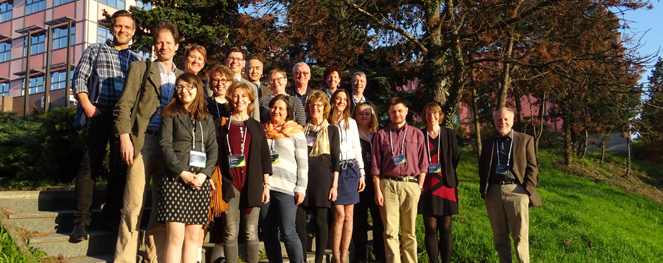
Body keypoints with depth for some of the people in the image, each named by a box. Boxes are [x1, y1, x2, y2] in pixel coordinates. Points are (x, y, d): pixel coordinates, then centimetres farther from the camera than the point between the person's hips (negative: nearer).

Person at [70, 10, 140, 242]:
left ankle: (112, 215, 15)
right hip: (98, 115, -2)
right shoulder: (95, 50, 13)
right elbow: (79, 78, 5)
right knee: (89, 166, -5)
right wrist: (87, 105, -8)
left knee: (120, 168, 4)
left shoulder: (136, 60, 17)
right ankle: (81, 221, -2)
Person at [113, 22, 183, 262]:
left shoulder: (182, 77, 17)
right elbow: (123, 106, 1)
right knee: (134, 207, -4)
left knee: (163, 207, 6)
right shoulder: (140, 68, 8)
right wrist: (125, 138, -11)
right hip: (143, 141, -3)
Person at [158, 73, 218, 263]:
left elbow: (213, 149, 8)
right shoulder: (170, 114, 6)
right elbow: (165, 145, -3)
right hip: (175, 180, -3)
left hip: (201, 182, 3)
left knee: (193, 237, 5)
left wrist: (205, 174, -8)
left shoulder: (207, 119, 15)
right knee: (176, 236, -7)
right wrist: (182, 172, -13)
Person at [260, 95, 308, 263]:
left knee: (288, 232, -8)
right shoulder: (263, 131, 15)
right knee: (268, 232, 7)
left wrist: (301, 188, -6)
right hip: (264, 187, 4)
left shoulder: (296, 132, 6)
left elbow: (303, 163, 2)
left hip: (286, 188, -4)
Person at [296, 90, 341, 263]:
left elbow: (336, 159, 3)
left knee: (320, 221, 2)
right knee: (299, 221, 1)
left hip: (322, 179, -2)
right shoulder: (302, 128, 12)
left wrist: (334, 185, -4)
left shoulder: (332, 130, 6)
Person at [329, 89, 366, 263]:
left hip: (351, 169, 3)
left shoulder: (351, 123, 13)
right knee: (339, 215, -9)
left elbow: (357, 148, 14)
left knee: (348, 216, 2)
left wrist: (362, 173, 8)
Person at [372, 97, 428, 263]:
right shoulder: (381, 135, 10)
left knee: (409, 232, 7)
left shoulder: (417, 134, 11)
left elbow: (423, 163, 9)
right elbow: (376, 165, 6)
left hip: (411, 185, 1)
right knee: (390, 232, -3)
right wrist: (377, 190, -1)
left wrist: (419, 187, 1)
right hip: (388, 185, -1)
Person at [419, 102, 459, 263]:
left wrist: (447, 174, -1)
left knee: (445, 229, 2)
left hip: (445, 185, 0)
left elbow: (455, 159, 8)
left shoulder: (449, 134, 7)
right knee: (430, 229, 2)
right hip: (427, 186, 0)